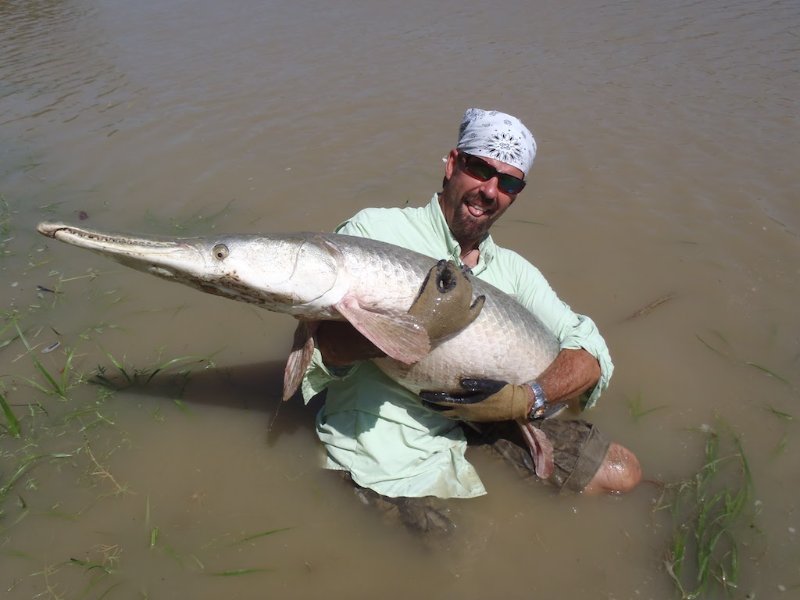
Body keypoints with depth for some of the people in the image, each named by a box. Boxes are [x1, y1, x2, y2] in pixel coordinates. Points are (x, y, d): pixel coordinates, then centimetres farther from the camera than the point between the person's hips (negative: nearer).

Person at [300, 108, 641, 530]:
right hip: (391, 452, -5)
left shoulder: (512, 270, 5)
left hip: (479, 423, 5)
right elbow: (322, 345, -21)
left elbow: (590, 356, 0)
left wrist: (524, 398, -21)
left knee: (622, 473, 6)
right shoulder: (374, 230, -11)